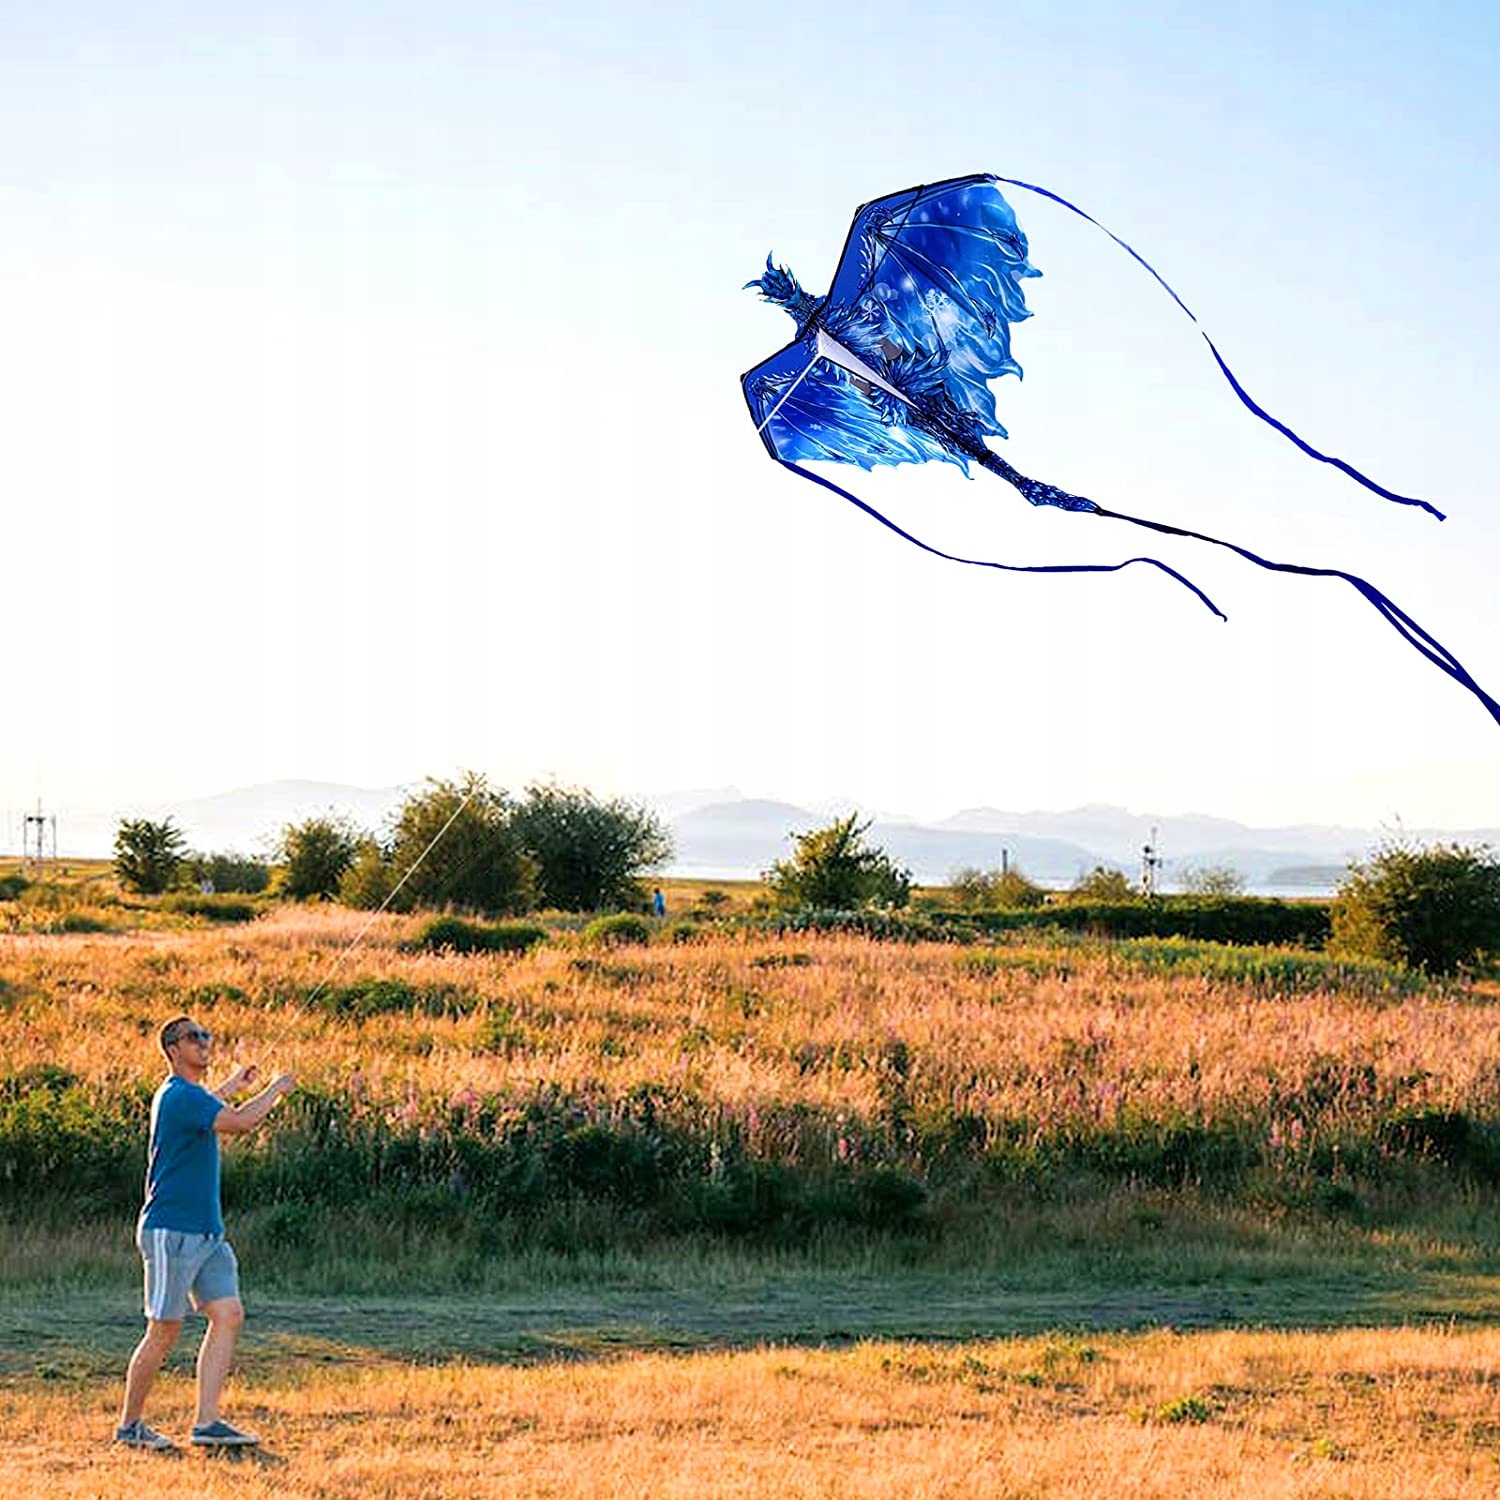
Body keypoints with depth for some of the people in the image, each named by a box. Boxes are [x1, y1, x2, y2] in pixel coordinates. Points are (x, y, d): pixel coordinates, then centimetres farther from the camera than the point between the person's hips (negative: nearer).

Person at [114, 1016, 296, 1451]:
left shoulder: (185, 1094, 16)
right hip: (171, 1231, -10)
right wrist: (276, 1089, -10)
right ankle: (129, 1425, 10)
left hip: (206, 1234, 10)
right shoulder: (179, 1096, -16)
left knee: (228, 1315, -1)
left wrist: (228, 1087, 48)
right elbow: (240, 1122, -26)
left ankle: (206, 1422, -3)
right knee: (165, 1330, -3)